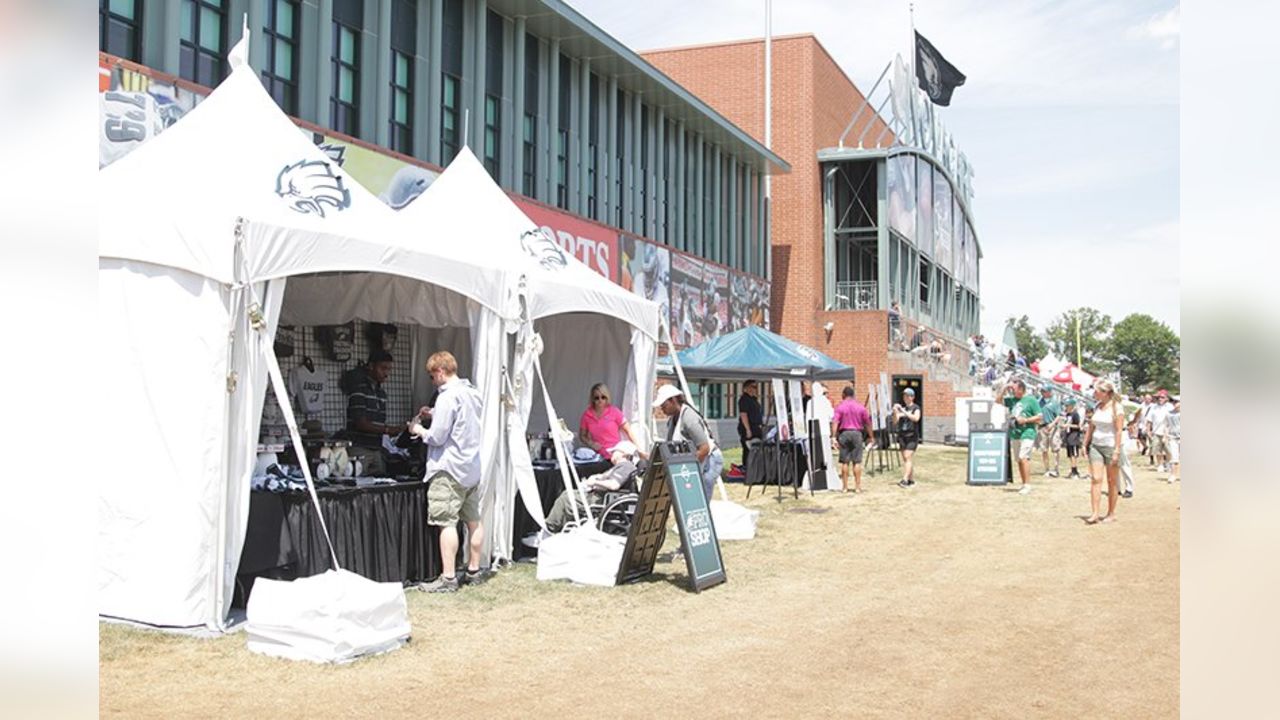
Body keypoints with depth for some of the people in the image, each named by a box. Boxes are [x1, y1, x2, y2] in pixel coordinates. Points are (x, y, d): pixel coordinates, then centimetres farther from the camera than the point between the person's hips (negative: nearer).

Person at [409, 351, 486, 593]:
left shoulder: (448, 397, -16)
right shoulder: (472, 393, 11)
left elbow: (437, 437, -15)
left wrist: (419, 430, 3)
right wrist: (435, 414, 19)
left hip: (450, 469, -9)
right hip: (473, 466, 9)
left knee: (446, 522, -7)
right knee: (473, 520, 13)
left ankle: (448, 578, -6)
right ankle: (474, 571, 21)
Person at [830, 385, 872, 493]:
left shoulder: (840, 407, -1)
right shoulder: (861, 407, 4)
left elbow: (835, 422, -11)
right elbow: (867, 423, 6)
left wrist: (834, 437, -13)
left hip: (844, 433, 0)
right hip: (857, 433, 1)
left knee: (845, 461, 5)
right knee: (857, 461, 3)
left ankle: (845, 486, 8)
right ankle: (858, 486, 3)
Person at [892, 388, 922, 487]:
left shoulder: (916, 408, -2)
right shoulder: (900, 407, 11)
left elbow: (916, 418, -22)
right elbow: (895, 423, 6)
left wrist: (904, 411, -28)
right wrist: (895, 413, -12)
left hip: (912, 436, -5)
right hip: (902, 436, 5)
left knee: (907, 457, -16)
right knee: (905, 459, 7)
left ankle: (905, 480, -23)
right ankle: (911, 479, 16)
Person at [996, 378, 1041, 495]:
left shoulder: (1031, 400, -3)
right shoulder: (1012, 399, 14)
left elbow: (1039, 417, -4)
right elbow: (998, 399, 20)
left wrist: (1026, 420, -14)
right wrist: (1005, 387, 9)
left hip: (1027, 434, -7)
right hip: (1014, 434, 7)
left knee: (1024, 457, -18)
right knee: (1018, 460, 8)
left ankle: (1028, 485, -17)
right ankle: (1024, 484, 14)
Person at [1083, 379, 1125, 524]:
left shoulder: (1117, 408, -9)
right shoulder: (1097, 407, 9)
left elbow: (1119, 430, -13)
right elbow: (1091, 427, 14)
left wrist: (1117, 451, -17)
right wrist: (1085, 445, 11)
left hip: (1111, 446, -5)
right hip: (1096, 446, 5)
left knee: (1112, 481, 6)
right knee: (1095, 479, -6)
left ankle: (1111, 514, 15)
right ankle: (1095, 514, -9)